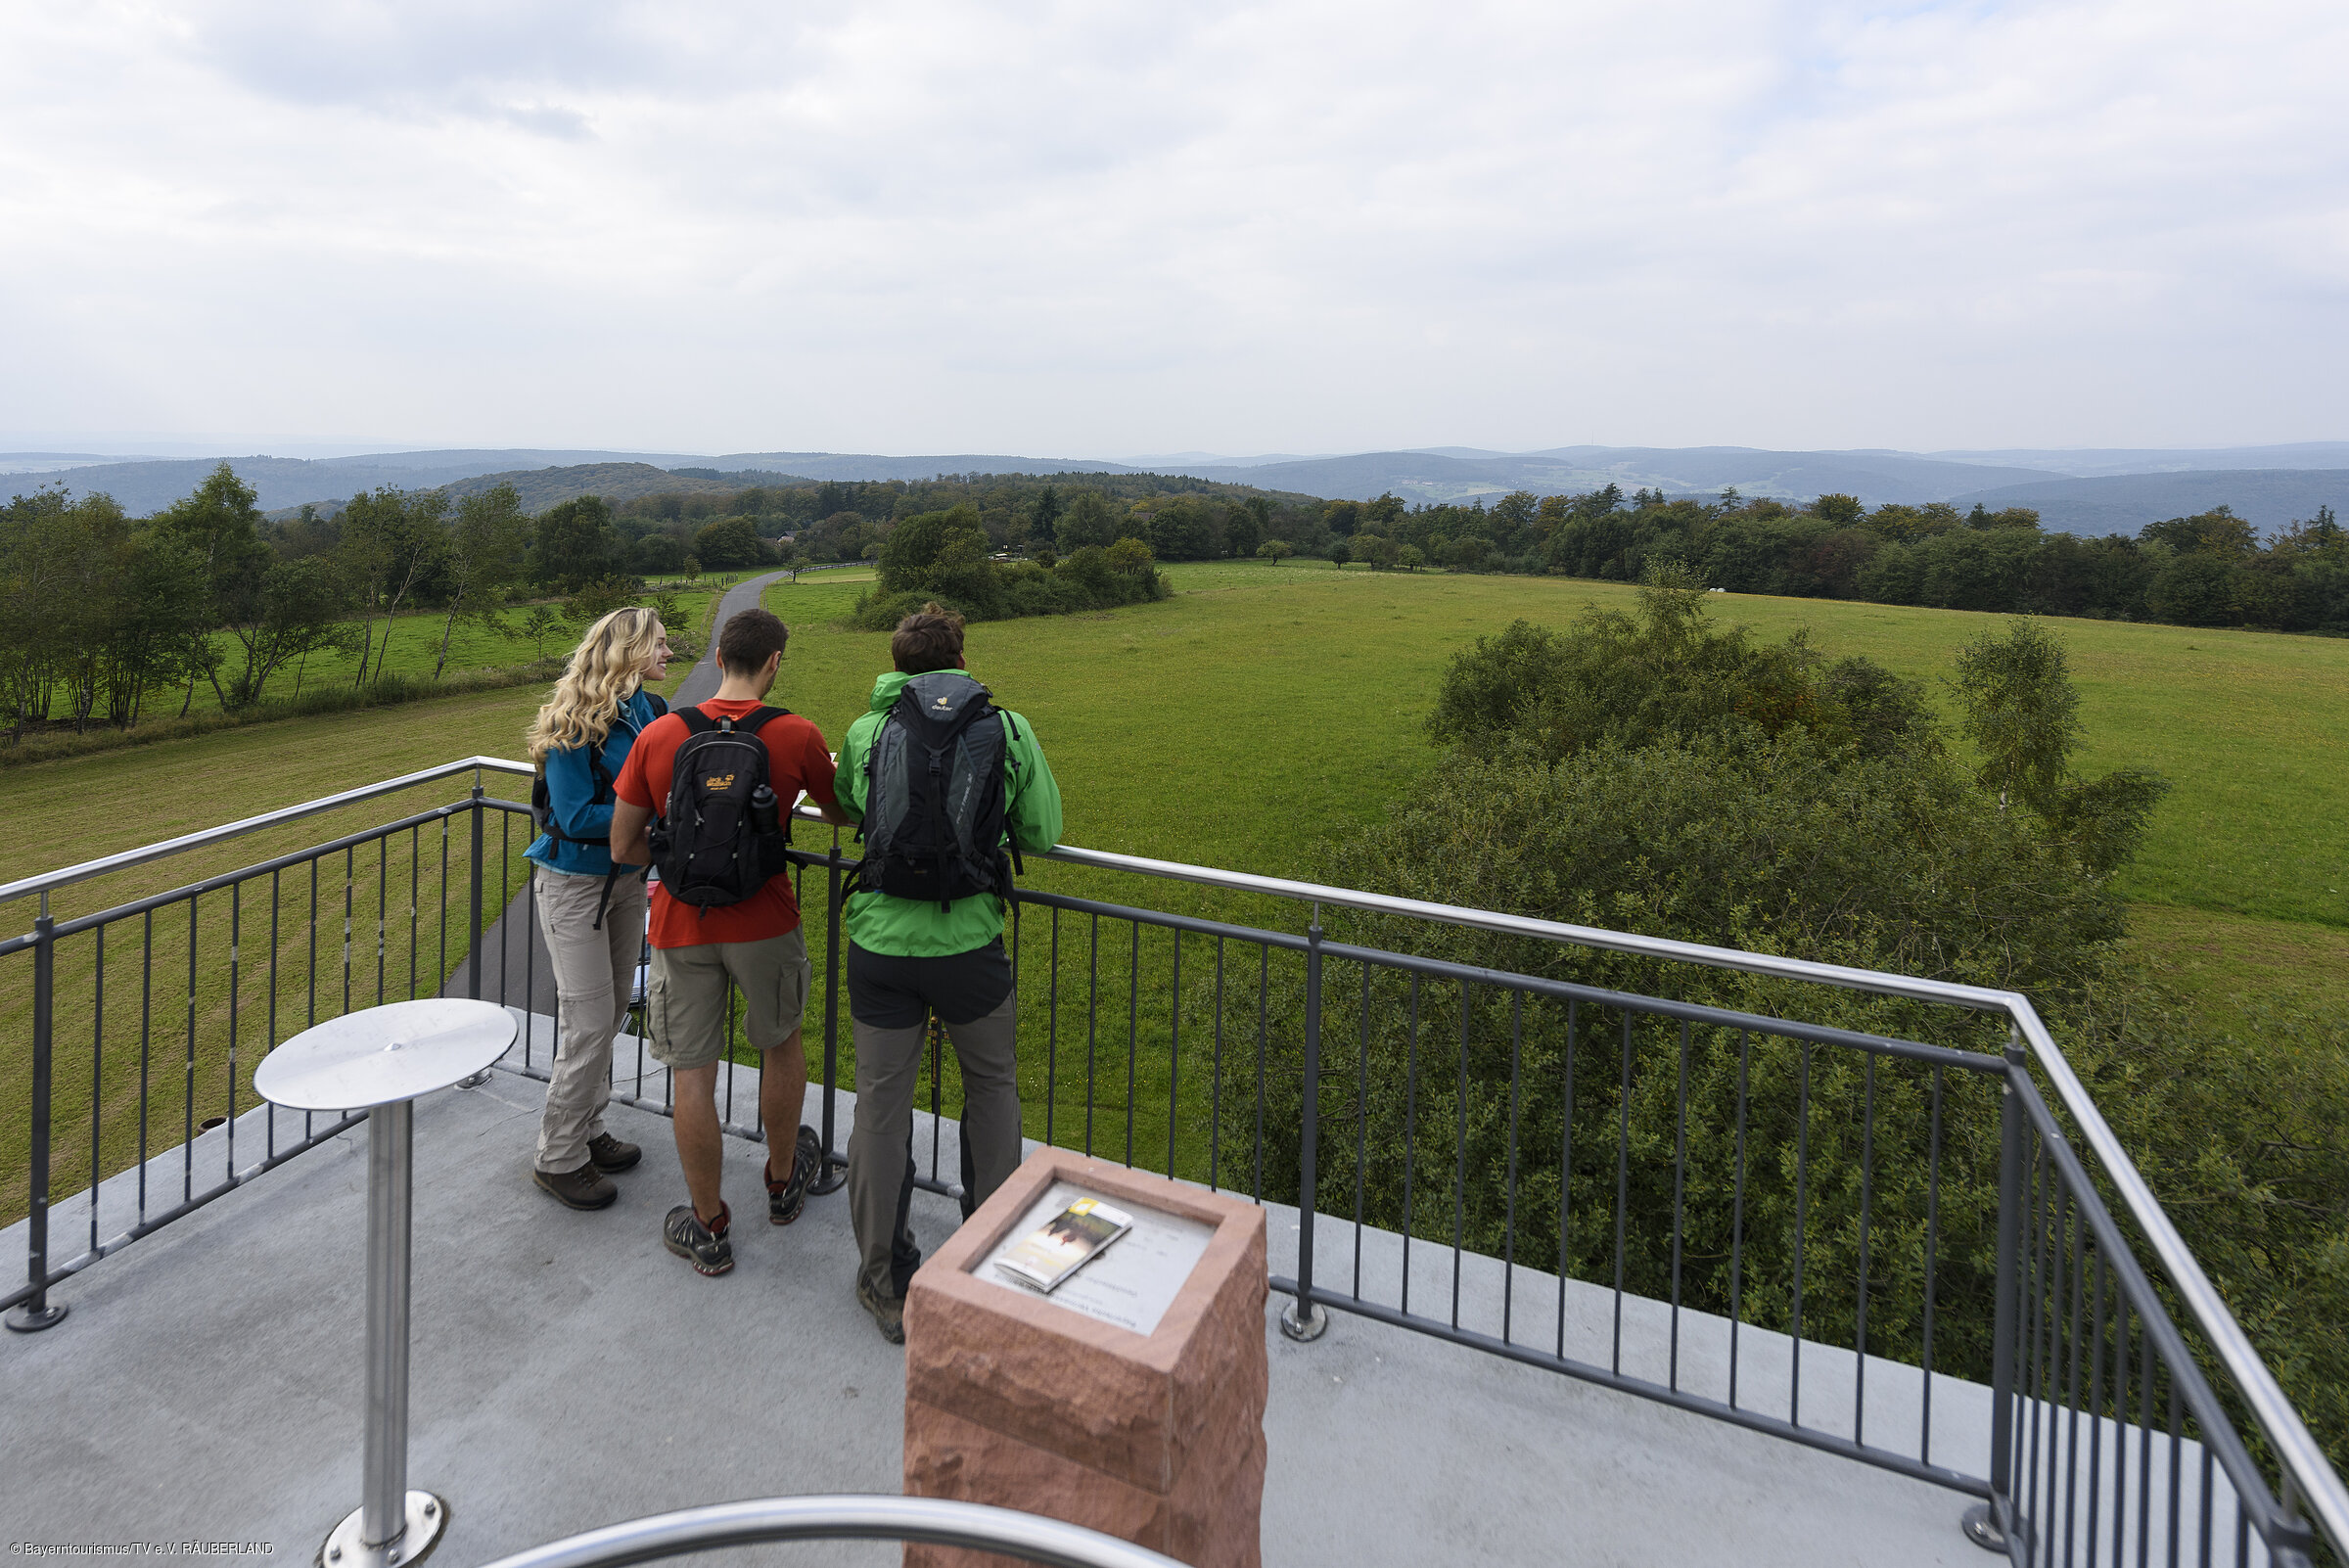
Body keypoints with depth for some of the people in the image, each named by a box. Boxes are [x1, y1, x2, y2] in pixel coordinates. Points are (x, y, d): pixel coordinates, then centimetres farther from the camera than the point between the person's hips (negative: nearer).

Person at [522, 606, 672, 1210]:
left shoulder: (651, 712, 1)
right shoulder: (576, 723, -19)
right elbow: (575, 816, -21)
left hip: (626, 878, 7)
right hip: (573, 882, -7)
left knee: (612, 1013, 14)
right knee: (589, 1021, -4)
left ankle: (588, 1132, 31)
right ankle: (559, 1158, 13)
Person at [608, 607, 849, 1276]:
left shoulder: (659, 735, -5)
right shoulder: (798, 736, -9)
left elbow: (622, 847, 0)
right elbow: (840, 815, 9)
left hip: (681, 927, 1)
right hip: (764, 922, 0)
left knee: (692, 1072, 10)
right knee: (781, 1043, 22)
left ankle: (708, 1228, 22)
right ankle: (783, 1181, 40)